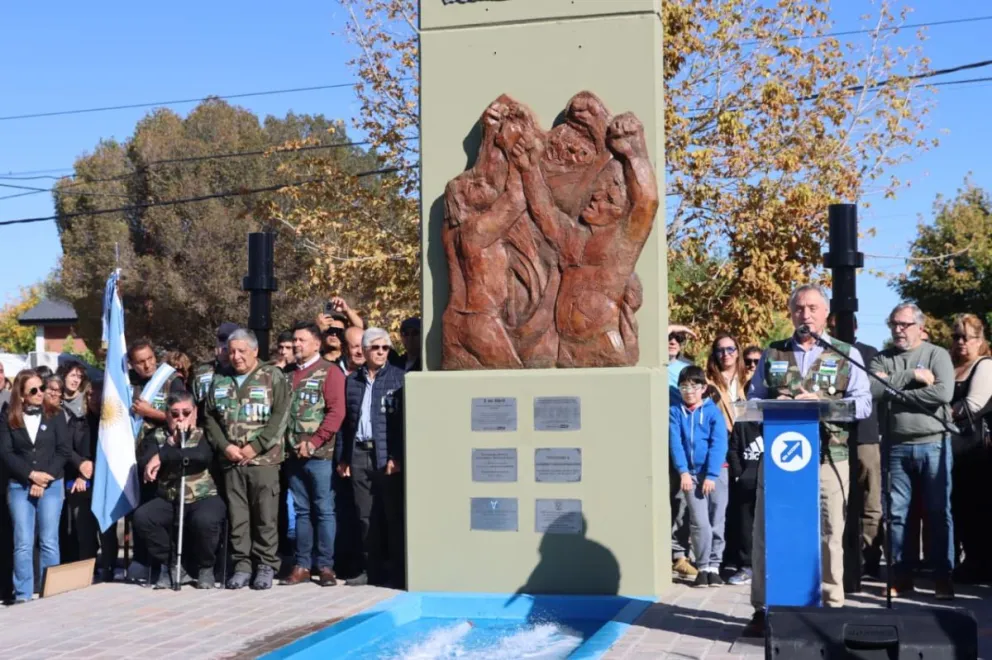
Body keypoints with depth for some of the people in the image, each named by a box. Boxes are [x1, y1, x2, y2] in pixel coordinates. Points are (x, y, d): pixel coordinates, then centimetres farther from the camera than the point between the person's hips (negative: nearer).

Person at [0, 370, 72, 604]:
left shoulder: (55, 414, 3)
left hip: (51, 485, 0)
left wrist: (44, 480, -9)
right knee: (23, 542, -2)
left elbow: (64, 449, -1)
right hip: (19, 486, 0)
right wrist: (31, 475, -13)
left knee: (49, 541, 0)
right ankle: (22, 595, 1)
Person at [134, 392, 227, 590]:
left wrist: (163, 457, -18)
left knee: (204, 520, -35)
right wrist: (172, 444, -11)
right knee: (141, 517, -25)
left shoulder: (204, 434, 4)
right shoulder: (156, 437, 13)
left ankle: (206, 567, -4)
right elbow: (145, 463, -6)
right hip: (168, 500, 3)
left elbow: (204, 456, -20)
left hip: (204, 497, -3)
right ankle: (172, 565, -4)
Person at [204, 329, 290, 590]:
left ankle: (266, 566, 7)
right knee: (237, 515, 5)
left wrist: (255, 446, -12)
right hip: (230, 461, 4)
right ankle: (242, 565, 13)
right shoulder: (219, 380, 15)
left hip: (264, 460, -4)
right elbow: (211, 418, 12)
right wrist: (224, 446, -3)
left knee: (265, 515, -2)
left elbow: (280, 416, -7)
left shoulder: (273, 377, 1)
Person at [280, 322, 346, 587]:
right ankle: (302, 565, 13)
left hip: (320, 454, -5)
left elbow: (336, 411, -11)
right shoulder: (289, 376, 15)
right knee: (301, 511, 9)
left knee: (324, 511, -1)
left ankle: (325, 566, 4)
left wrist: (314, 442, -15)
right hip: (294, 455, 5)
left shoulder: (329, 372, -3)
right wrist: (287, 443, 3)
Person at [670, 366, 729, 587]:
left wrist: (711, 475, -15)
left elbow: (718, 445, -9)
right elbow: (675, 443, -4)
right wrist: (683, 471, -14)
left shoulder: (713, 411, -3)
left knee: (716, 521, 4)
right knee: (700, 522, -3)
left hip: (715, 472, -1)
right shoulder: (675, 412, 2)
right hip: (690, 473, 1)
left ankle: (714, 567, 14)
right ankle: (703, 567, 6)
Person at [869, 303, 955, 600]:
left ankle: (943, 578, 9)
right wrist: (911, 376, -14)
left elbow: (943, 393, -14)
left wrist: (894, 391, -10)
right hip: (896, 446, 3)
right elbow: (873, 389, -8)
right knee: (896, 513, 5)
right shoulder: (882, 358, 10)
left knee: (938, 513, 3)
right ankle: (900, 576, 14)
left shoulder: (937, 355, 1)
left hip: (933, 444, -3)